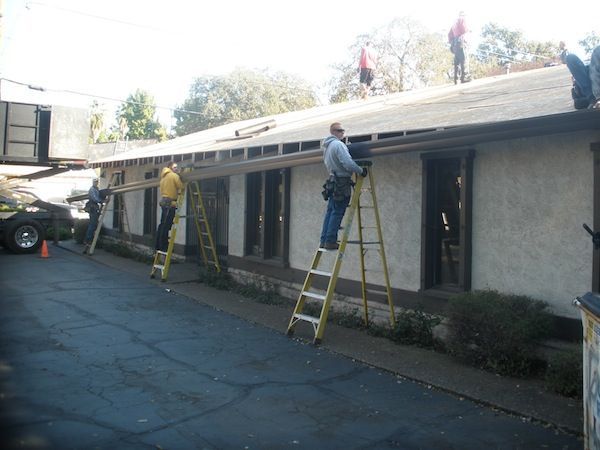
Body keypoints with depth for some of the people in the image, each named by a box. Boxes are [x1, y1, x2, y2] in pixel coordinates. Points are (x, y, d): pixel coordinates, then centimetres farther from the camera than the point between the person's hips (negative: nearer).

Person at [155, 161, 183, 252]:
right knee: (166, 226, -10)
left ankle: (159, 246, 14)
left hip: (164, 201, 9)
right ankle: (163, 247, -10)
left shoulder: (164, 176, 21)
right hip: (170, 203, -9)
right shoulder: (174, 175, -6)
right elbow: (181, 187, -10)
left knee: (162, 225, 11)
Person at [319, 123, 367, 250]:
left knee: (330, 211, 10)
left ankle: (324, 240, 11)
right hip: (342, 182, -9)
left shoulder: (326, 147, 17)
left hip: (333, 181, 9)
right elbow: (348, 163, -21)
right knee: (337, 213, -6)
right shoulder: (338, 144, -14)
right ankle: (331, 241, -5)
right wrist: (361, 171, -10)